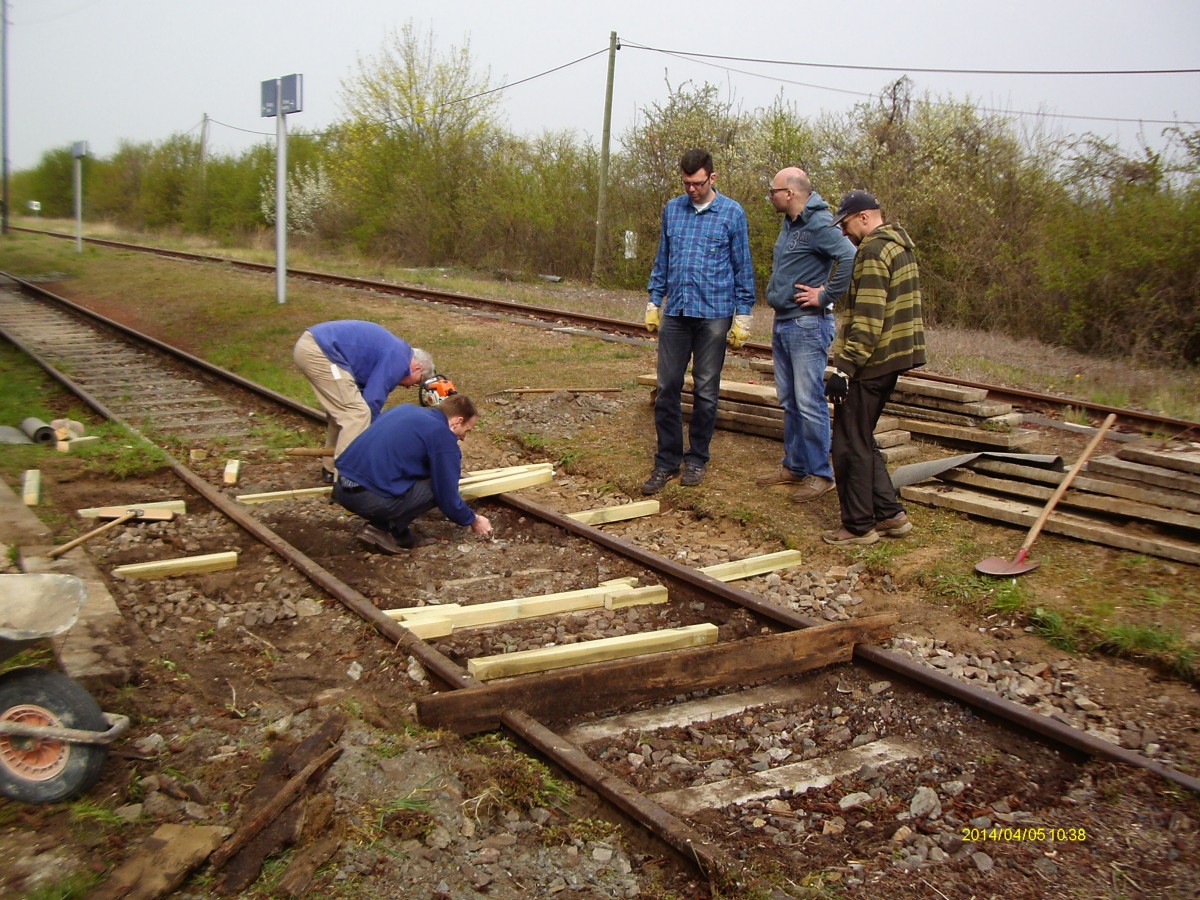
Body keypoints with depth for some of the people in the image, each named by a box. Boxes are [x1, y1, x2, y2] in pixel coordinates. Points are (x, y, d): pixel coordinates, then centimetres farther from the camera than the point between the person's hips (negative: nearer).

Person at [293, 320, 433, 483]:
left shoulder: (392, 351, 24)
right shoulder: (398, 360, -5)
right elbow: (372, 402, -6)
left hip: (309, 343, 11)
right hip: (319, 351, -11)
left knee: (341, 408, 20)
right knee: (357, 412, -7)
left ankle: (331, 468, 28)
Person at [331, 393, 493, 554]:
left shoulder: (406, 408, 18)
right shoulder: (444, 439, -5)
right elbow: (447, 496, -2)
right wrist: (473, 520, 17)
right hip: (372, 499, -8)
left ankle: (381, 524, 14)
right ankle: (381, 528, 3)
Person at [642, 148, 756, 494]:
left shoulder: (732, 213, -1)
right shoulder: (672, 209, 9)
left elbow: (743, 268, 1)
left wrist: (742, 316, -2)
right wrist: (653, 303, 11)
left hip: (713, 314, -3)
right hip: (675, 312, 3)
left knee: (705, 391, 6)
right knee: (667, 388, 1)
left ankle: (697, 459, 19)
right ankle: (667, 460, 11)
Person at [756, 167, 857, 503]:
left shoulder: (818, 224, -16)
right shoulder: (790, 223, 13)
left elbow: (850, 257, -30)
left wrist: (826, 295, -21)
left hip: (807, 325, -10)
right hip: (782, 324, 10)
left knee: (810, 403, -6)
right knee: (789, 401, 15)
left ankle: (820, 474, 2)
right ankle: (794, 466, 25)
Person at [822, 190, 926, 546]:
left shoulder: (873, 251, -16)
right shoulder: (900, 245, 17)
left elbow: (867, 320, -23)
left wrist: (844, 369, -23)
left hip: (870, 364, -10)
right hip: (890, 359, 10)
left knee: (850, 446, -1)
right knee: (862, 442, 18)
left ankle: (859, 526, 6)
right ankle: (890, 513, 21)